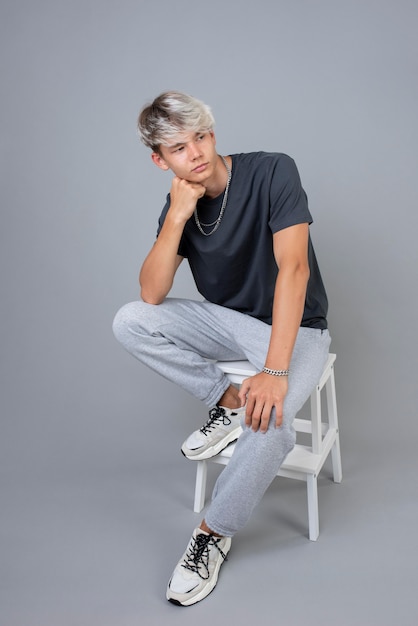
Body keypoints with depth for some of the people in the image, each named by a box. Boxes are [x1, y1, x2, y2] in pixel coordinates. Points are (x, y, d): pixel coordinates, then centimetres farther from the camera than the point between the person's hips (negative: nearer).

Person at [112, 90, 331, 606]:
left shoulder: (272, 172, -18)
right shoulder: (178, 204, -4)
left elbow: (293, 267, -28)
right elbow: (152, 294, -12)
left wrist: (274, 372, -35)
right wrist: (177, 217, -24)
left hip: (295, 327, -4)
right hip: (228, 319, 5)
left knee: (269, 422, -33)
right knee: (129, 322, -13)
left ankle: (214, 532, -5)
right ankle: (227, 402, -3)